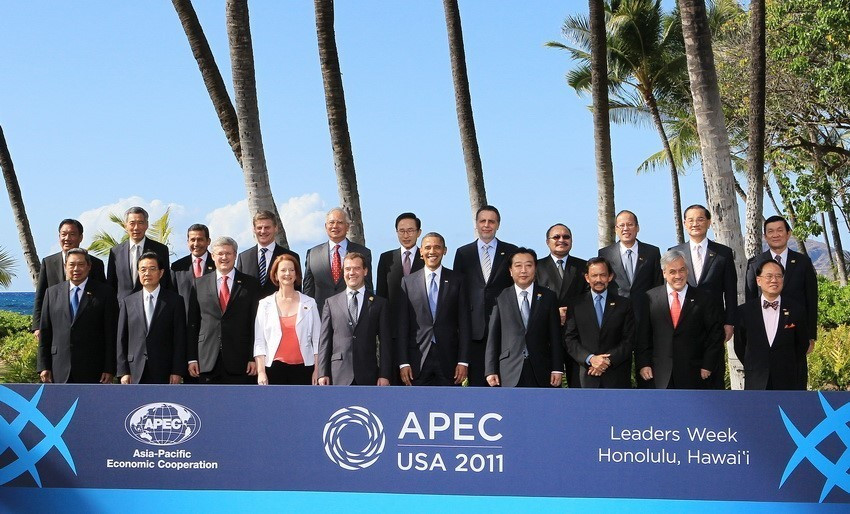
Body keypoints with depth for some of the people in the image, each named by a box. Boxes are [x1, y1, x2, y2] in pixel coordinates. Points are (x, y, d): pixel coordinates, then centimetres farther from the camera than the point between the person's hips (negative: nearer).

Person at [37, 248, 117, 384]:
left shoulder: (104, 293, 1)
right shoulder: (52, 292, 11)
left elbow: (111, 334, -2)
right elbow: (45, 332, 10)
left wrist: (109, 369, -7)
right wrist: (43, 366, 4)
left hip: (92, 371, -2)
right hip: (60, 371, 2)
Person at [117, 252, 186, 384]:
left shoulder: (174, 300, 5)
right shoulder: (127, 302, 11)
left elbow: (179, 338, 0)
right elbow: (122, 340, 9)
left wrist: (177, 372, -6)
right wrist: (123, 371, 1)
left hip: (164, 374, -2)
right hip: (135, 373, 2)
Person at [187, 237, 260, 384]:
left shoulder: (250, 284, 6)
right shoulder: (200, 284, 11)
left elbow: (256, 323, 2)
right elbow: (193, 324, 9)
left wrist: (254, 358, -5)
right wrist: (192, 358, 3)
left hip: (240, 361, -1)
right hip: (207, 362, 2)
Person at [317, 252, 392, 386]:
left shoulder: (380, 303, 9)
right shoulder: (331, 303, 11)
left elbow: (385, 342, 5)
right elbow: (324, 340, 8)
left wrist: (384, 375, -3)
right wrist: (323, 373, 0)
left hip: (368, 377, 0)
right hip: (339, 376, 0)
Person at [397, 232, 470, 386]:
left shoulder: (457, 280, 5)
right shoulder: (408, 282, 6)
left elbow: (464, 323, 3)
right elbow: (402, 325, 4)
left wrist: (463, 361, -4)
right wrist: (403, 362, -3)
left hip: (449, 359, 0)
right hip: (418, 360, 0)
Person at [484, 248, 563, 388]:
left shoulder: (548, 297, 8)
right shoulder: (501, 298, 6)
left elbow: (555, 336, 6)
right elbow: (493, 337, 4)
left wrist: (557, 369, 1)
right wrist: (491, 371, -1)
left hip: (540, 372, 1)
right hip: (509, 373, -1)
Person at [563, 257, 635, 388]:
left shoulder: (624, 304, 5)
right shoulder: (576, 305, 6)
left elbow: (629, 341, 1)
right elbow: (570, 340, 2)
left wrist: (608, 360, -11)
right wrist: (590, 358, -13)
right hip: (588, 376, 0)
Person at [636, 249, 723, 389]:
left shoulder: (703, 299, 3)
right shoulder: (650, 298, 4)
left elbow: (716, 334, 5)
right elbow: (642, 335, 5)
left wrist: (707, 366, -1)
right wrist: (643, 364, -2)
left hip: (692, 377, 0)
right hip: (659, 376, 0)